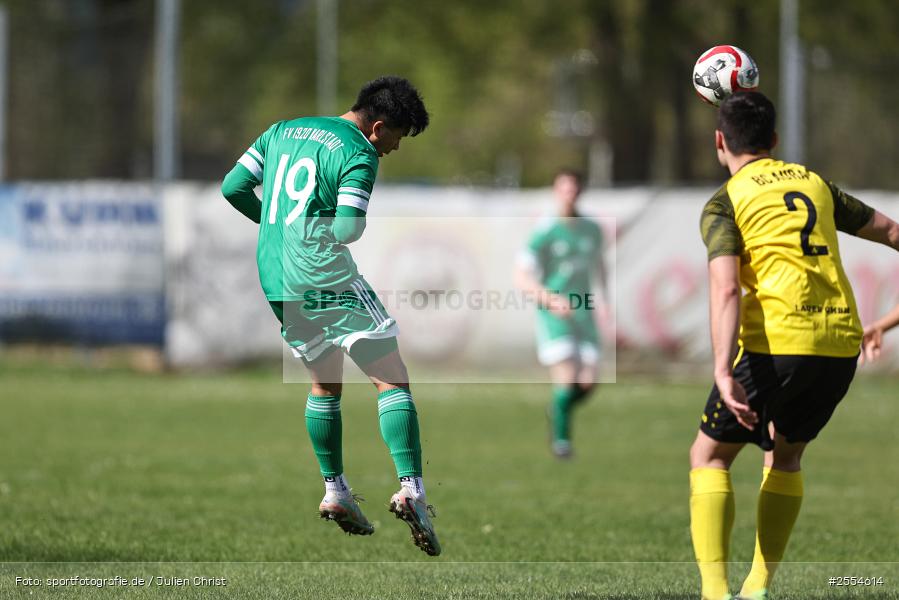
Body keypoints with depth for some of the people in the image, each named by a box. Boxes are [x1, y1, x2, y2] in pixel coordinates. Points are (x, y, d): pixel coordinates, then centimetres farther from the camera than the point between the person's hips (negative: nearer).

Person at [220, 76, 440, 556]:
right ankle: (411, 490, -18)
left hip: (276, 282, 7)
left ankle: (335, 491, 21)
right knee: (392, 380, -5)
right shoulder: (359, 155, -7)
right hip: (326, 278, -7)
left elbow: (233, 187, 13)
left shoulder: (281, 132, 15)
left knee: (325, 385, 23)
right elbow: (347, 231, -17)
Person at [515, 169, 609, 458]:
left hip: (583, 315, 5)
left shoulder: (591, 229, 6)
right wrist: (550, 299, -27)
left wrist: (603, 296, 11)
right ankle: (560, 437, 2)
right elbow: (522, 277, -13)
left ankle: (558, 410, 30)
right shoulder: (544, 233, -10)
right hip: (554, 315, -5)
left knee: (587, 383, -2)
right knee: (567, 378, -16)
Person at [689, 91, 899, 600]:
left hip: (776, 342, -5)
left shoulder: (725, 203, 1)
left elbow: (725, 291, -14)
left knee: (710, 456, 9)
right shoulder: (813, 182, 17)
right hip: (842, 340, 5)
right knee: (786, 454, 26)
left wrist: (724, 373, -22)